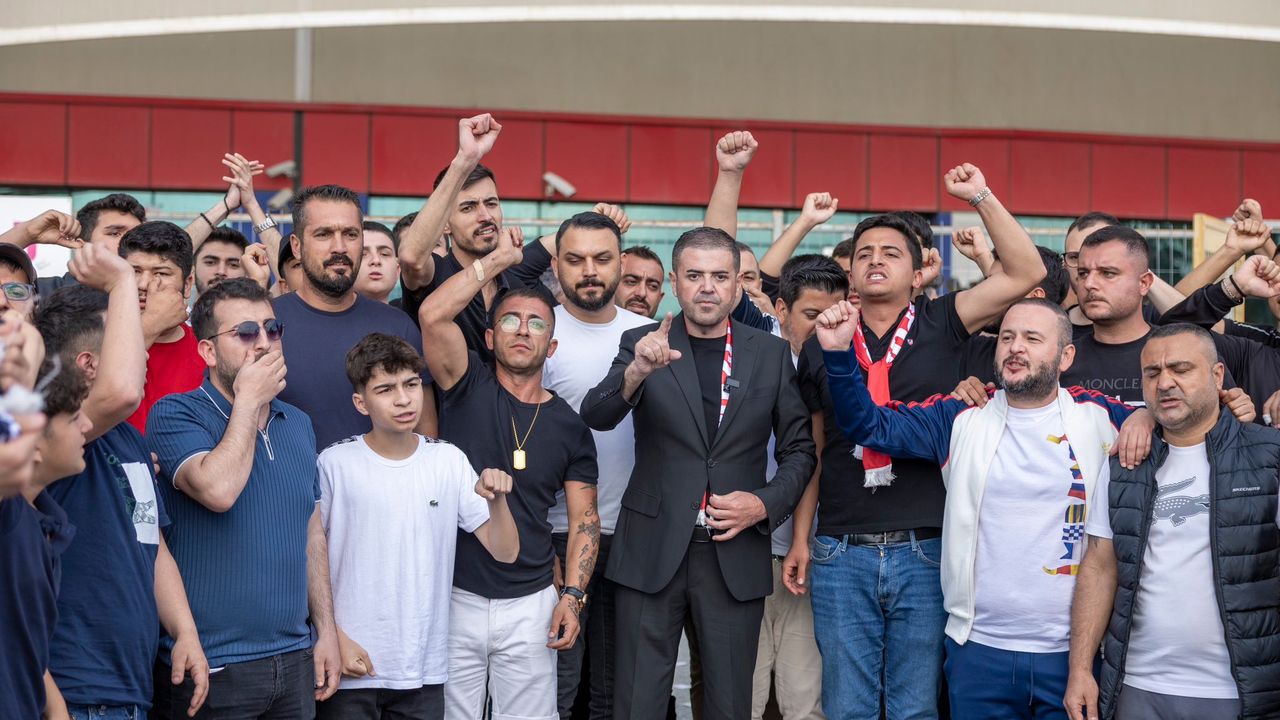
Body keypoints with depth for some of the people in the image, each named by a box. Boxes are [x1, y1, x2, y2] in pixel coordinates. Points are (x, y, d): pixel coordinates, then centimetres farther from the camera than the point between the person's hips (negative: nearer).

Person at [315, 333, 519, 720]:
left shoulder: (449, 461, 2)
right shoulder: (335, 464, -7)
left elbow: (505, 552, 1)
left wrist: (497, 501, -17)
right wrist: (334, 639, -7)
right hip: (351, 668, -3)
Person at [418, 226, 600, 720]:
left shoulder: (569, 425, 6)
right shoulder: (469, 389, 1)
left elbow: (584, 521, 8)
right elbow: (433, 314, -15)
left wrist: (573, 596, -5)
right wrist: (501, 258, -8)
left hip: (529, 605, 1)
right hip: (454, 598, -1)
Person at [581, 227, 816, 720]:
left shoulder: (771, 354, 5)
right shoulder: (642, 345, 1)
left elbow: (799, 449, 10)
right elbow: (595, 417, -14)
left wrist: (764, 504, -7)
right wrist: (637, 372, -34)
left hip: (735, 555, 1)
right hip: (653, 553, -1)